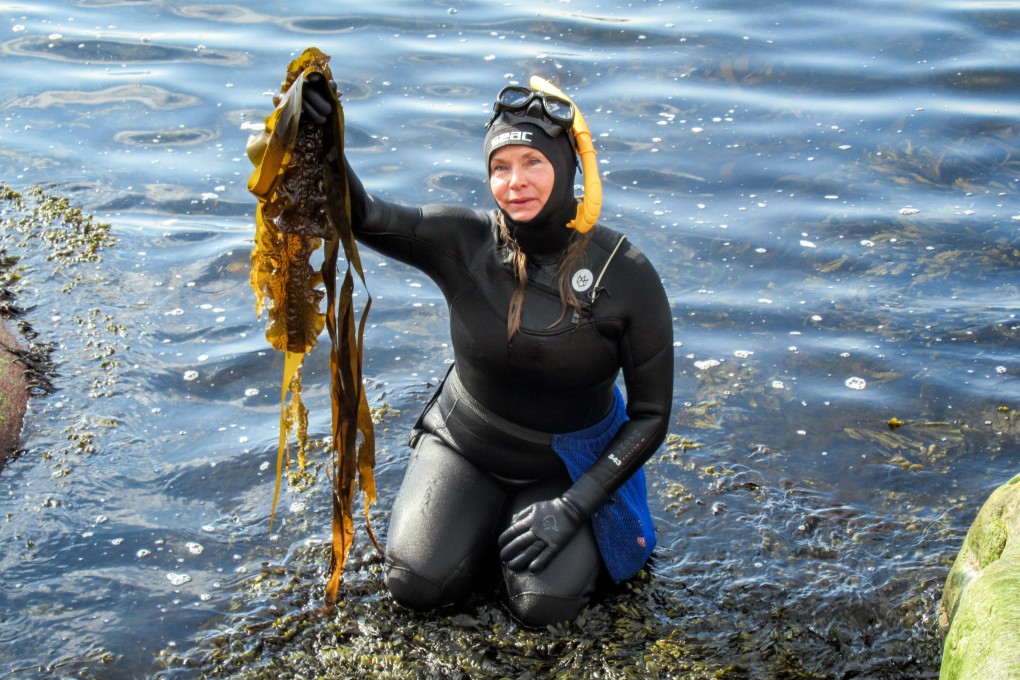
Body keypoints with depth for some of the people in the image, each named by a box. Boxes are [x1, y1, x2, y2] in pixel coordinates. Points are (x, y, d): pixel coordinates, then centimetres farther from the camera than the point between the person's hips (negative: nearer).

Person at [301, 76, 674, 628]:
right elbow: (363, 216, -30)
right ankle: (491, 519, 17)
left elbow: (650, 415, -14)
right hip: (466, 443, 2)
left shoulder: (625, 275, -19)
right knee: (415, 583, -14)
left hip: (571, 463, -2)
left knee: (544, 605, -20)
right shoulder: (466, 243, -16)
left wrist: (575, 505, -20)